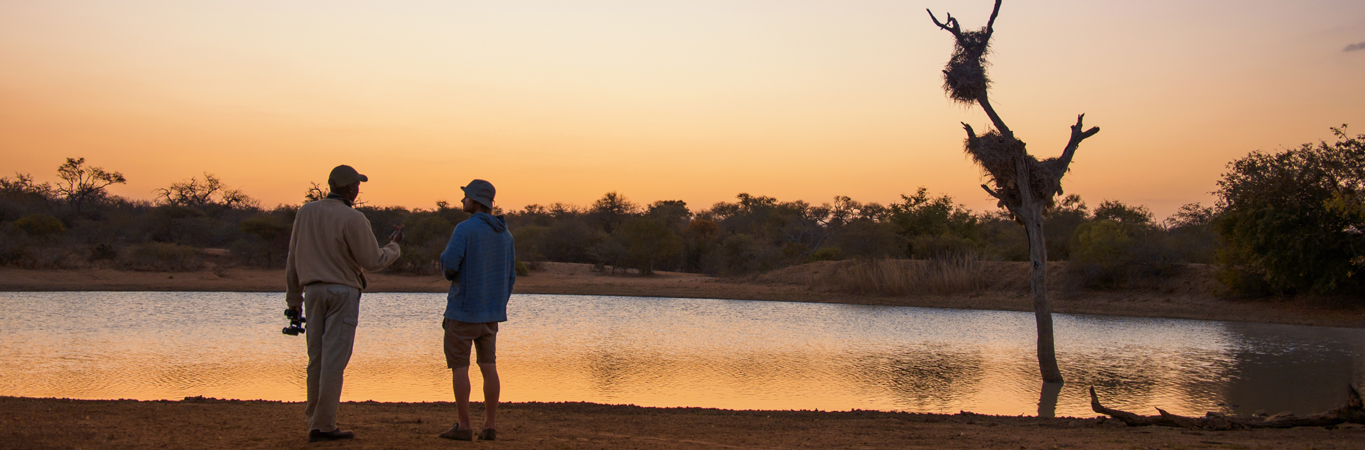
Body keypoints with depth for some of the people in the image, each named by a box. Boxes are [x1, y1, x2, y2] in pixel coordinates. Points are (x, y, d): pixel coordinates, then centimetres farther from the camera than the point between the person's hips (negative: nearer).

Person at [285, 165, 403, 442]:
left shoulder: (306, 212, 7)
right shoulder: (353, 219, -12)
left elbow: (293, 259, 11)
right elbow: (373, 262, -10)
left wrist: (293, 296, 19)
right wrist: (394, 245, 8)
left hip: (313, 292, 6)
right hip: (342, 292, -6)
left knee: (316, 359, 11)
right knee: (334, 360, -4)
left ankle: (314, 422, 14)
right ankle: (323, 425, -3)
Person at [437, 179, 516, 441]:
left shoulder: (465, 228, -13)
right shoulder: (504, 234, 9)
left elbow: (449, 264, -20)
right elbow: (509, 277, 11)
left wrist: (450, 273, 5)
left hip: (463, 308, -6)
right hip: (491, 312, 6)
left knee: (458, 366, 1)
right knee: (488, 366, 8)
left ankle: (463, 427, 2)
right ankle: (490, 427, 8)